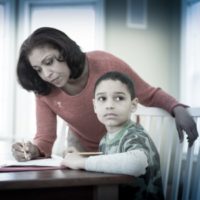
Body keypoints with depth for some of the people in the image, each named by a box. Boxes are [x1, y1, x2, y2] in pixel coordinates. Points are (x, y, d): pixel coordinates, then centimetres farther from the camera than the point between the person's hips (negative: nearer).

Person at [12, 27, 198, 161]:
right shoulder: (44, 92, -21)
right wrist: (33, 150, -44)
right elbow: (45, 138, -20)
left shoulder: (105, 64, -29)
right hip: (81, 147, 2)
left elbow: (150, 95, -19)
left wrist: (177, 109, -37)